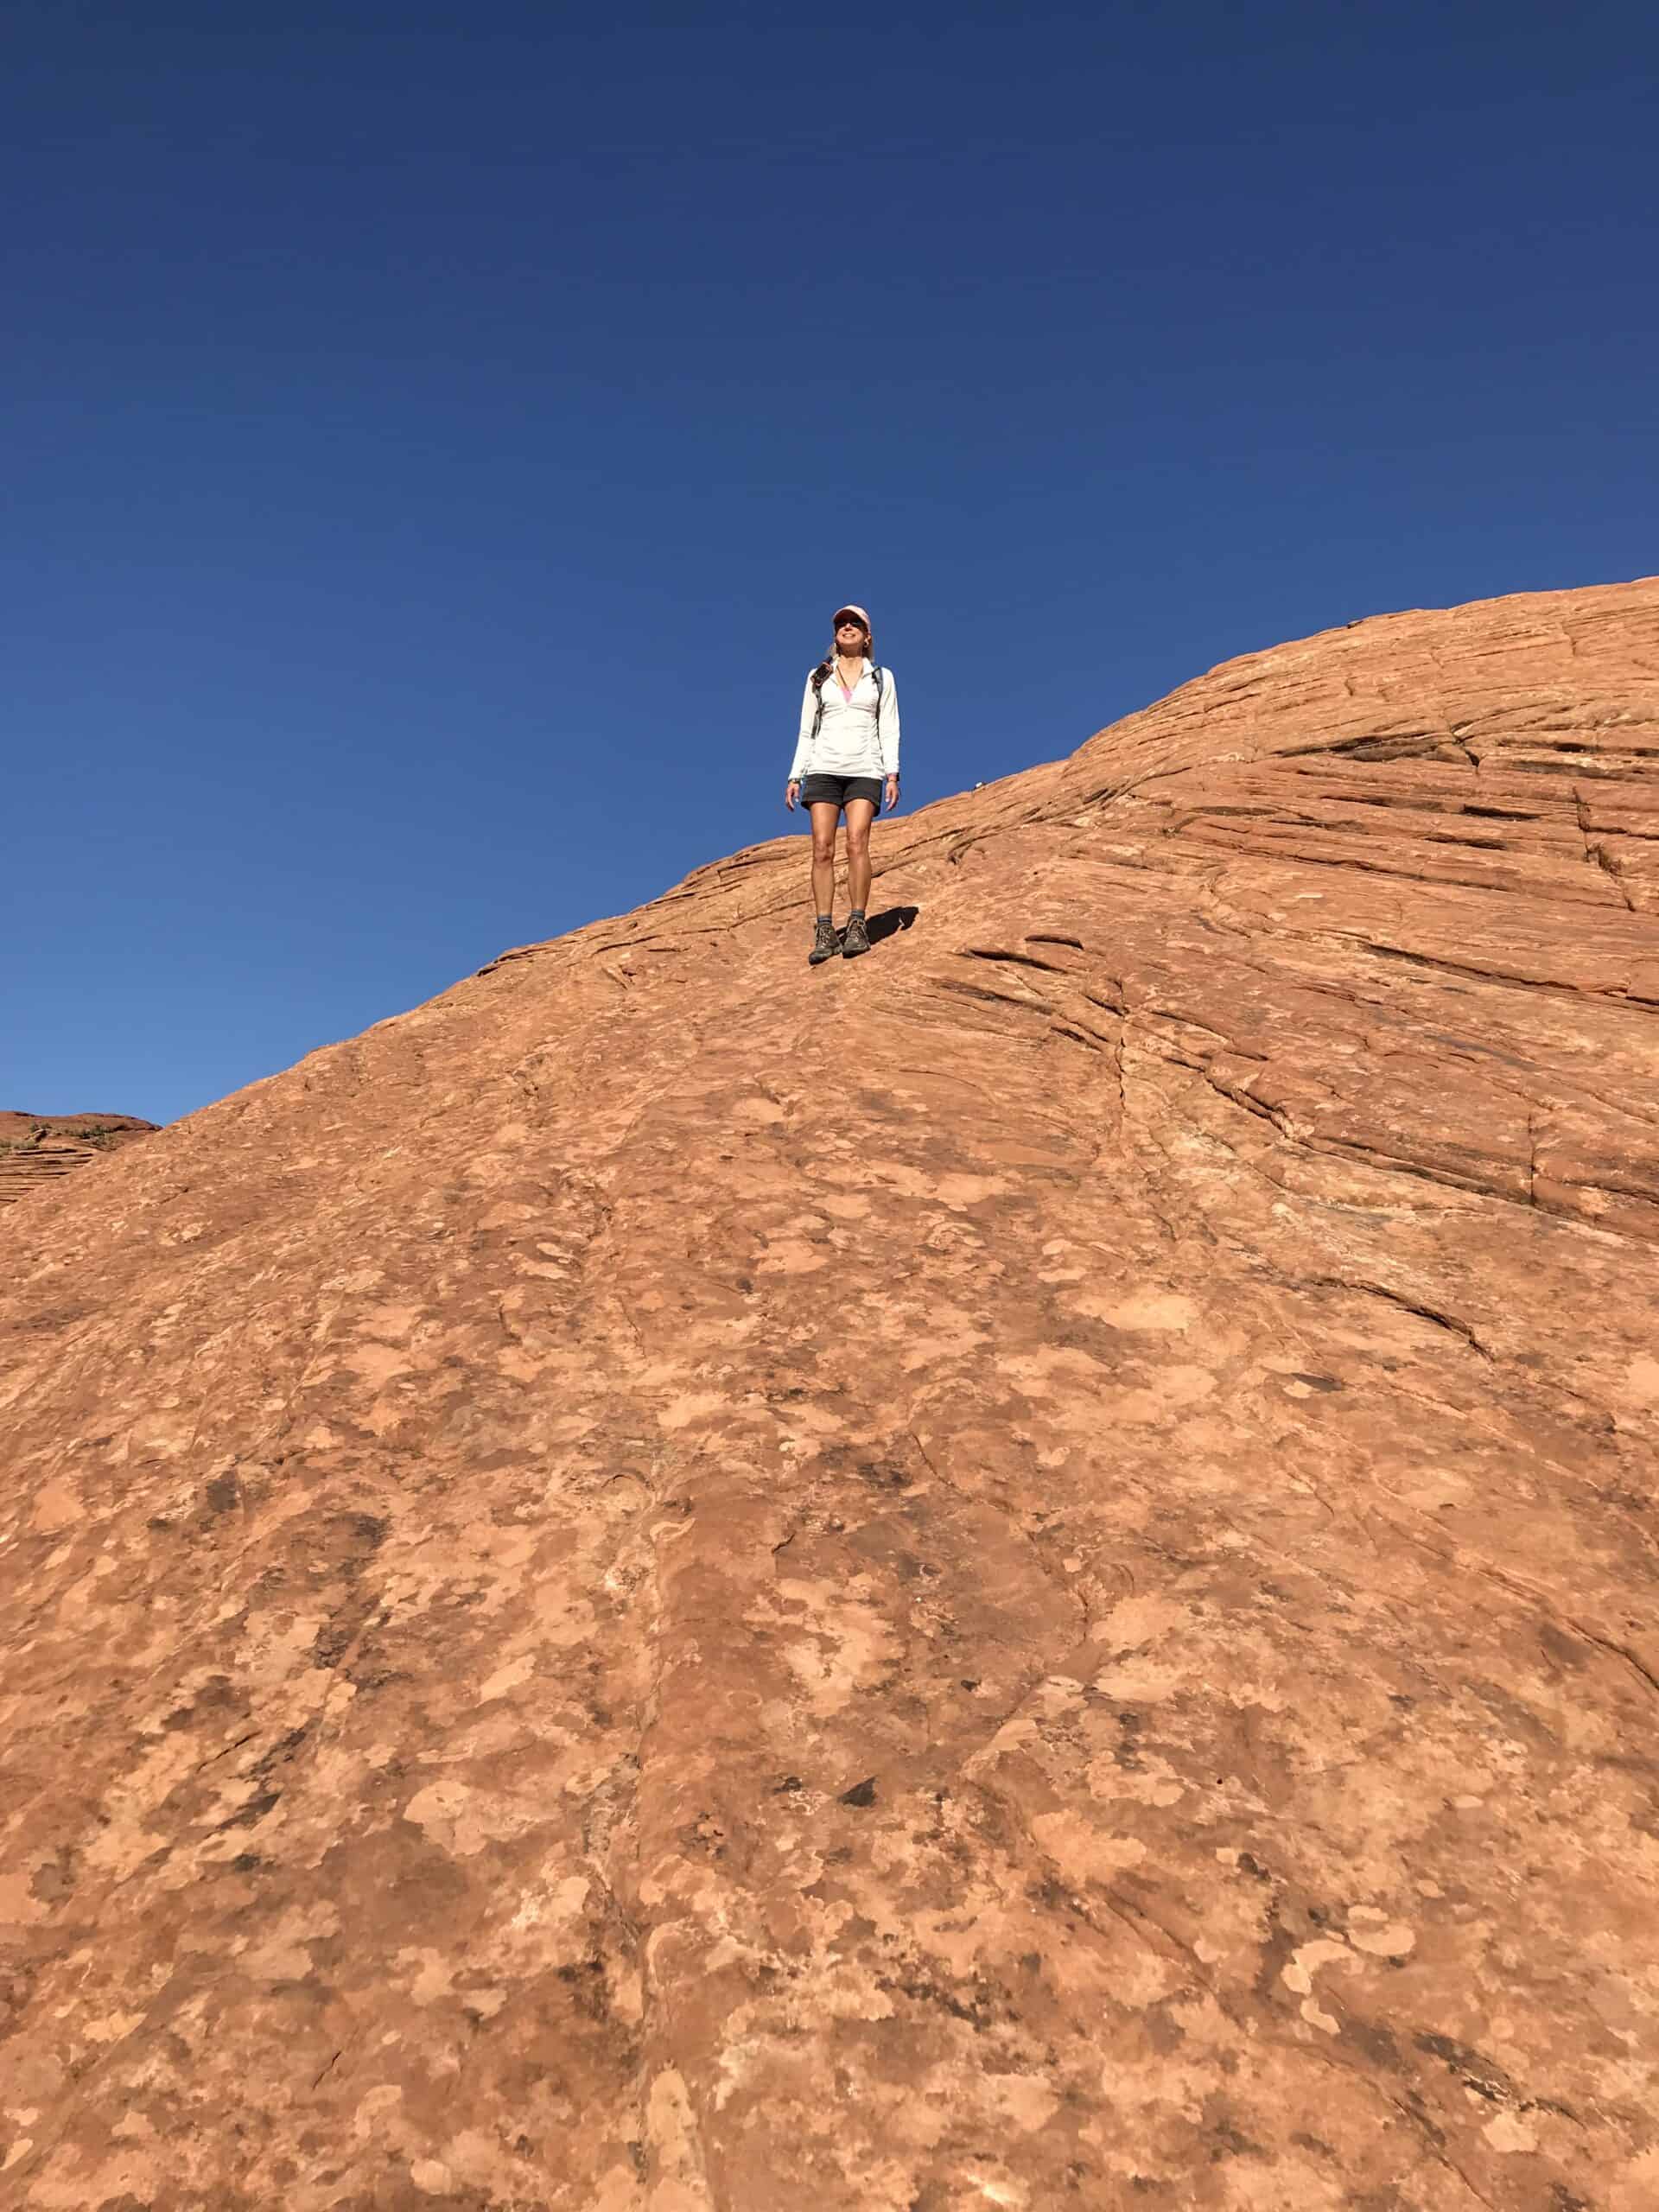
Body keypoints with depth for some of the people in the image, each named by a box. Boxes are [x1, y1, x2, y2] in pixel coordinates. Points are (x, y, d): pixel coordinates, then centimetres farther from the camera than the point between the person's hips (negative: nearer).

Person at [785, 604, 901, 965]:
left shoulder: (882, 677, 14)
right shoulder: (818, 677, 16)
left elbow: (889, 730, 7)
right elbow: (806, 732, 15)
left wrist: (892, 774, -6)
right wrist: (795, 776, 5)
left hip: (864, 770, -1)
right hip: (823, 769, 1)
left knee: (857, 842, -21)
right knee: (822, 848, -11)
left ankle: (858, 925, -19)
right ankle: (824, 932, -12)